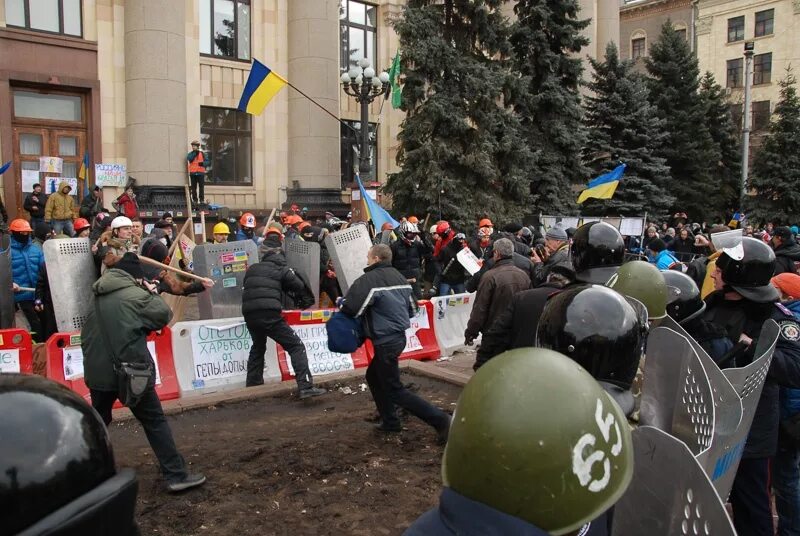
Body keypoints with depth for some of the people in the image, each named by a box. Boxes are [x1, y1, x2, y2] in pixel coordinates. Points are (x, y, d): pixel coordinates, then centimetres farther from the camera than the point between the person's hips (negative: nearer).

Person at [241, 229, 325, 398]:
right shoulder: (282, 269, 6)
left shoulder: (252, 269, 21)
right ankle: (305, 387, -13)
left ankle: (253, 384, 36)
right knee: (296, 346, -1)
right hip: (269, 314, -6)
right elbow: (300, 288, 8)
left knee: (258, 347, 31)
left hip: (249, 314, 6)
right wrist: (305, 302, 28)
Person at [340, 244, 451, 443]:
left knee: (394, 390, 0)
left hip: (385, 341, -9)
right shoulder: (399, 277, 8)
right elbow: (412, 309, 12)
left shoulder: (369, 280, -17)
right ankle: (390, 421, 28)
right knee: (374, 376, 23)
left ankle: (440, 419, -4)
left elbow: (350, 308, -22)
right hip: (399, 335, 9)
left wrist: (341, 302, 0)